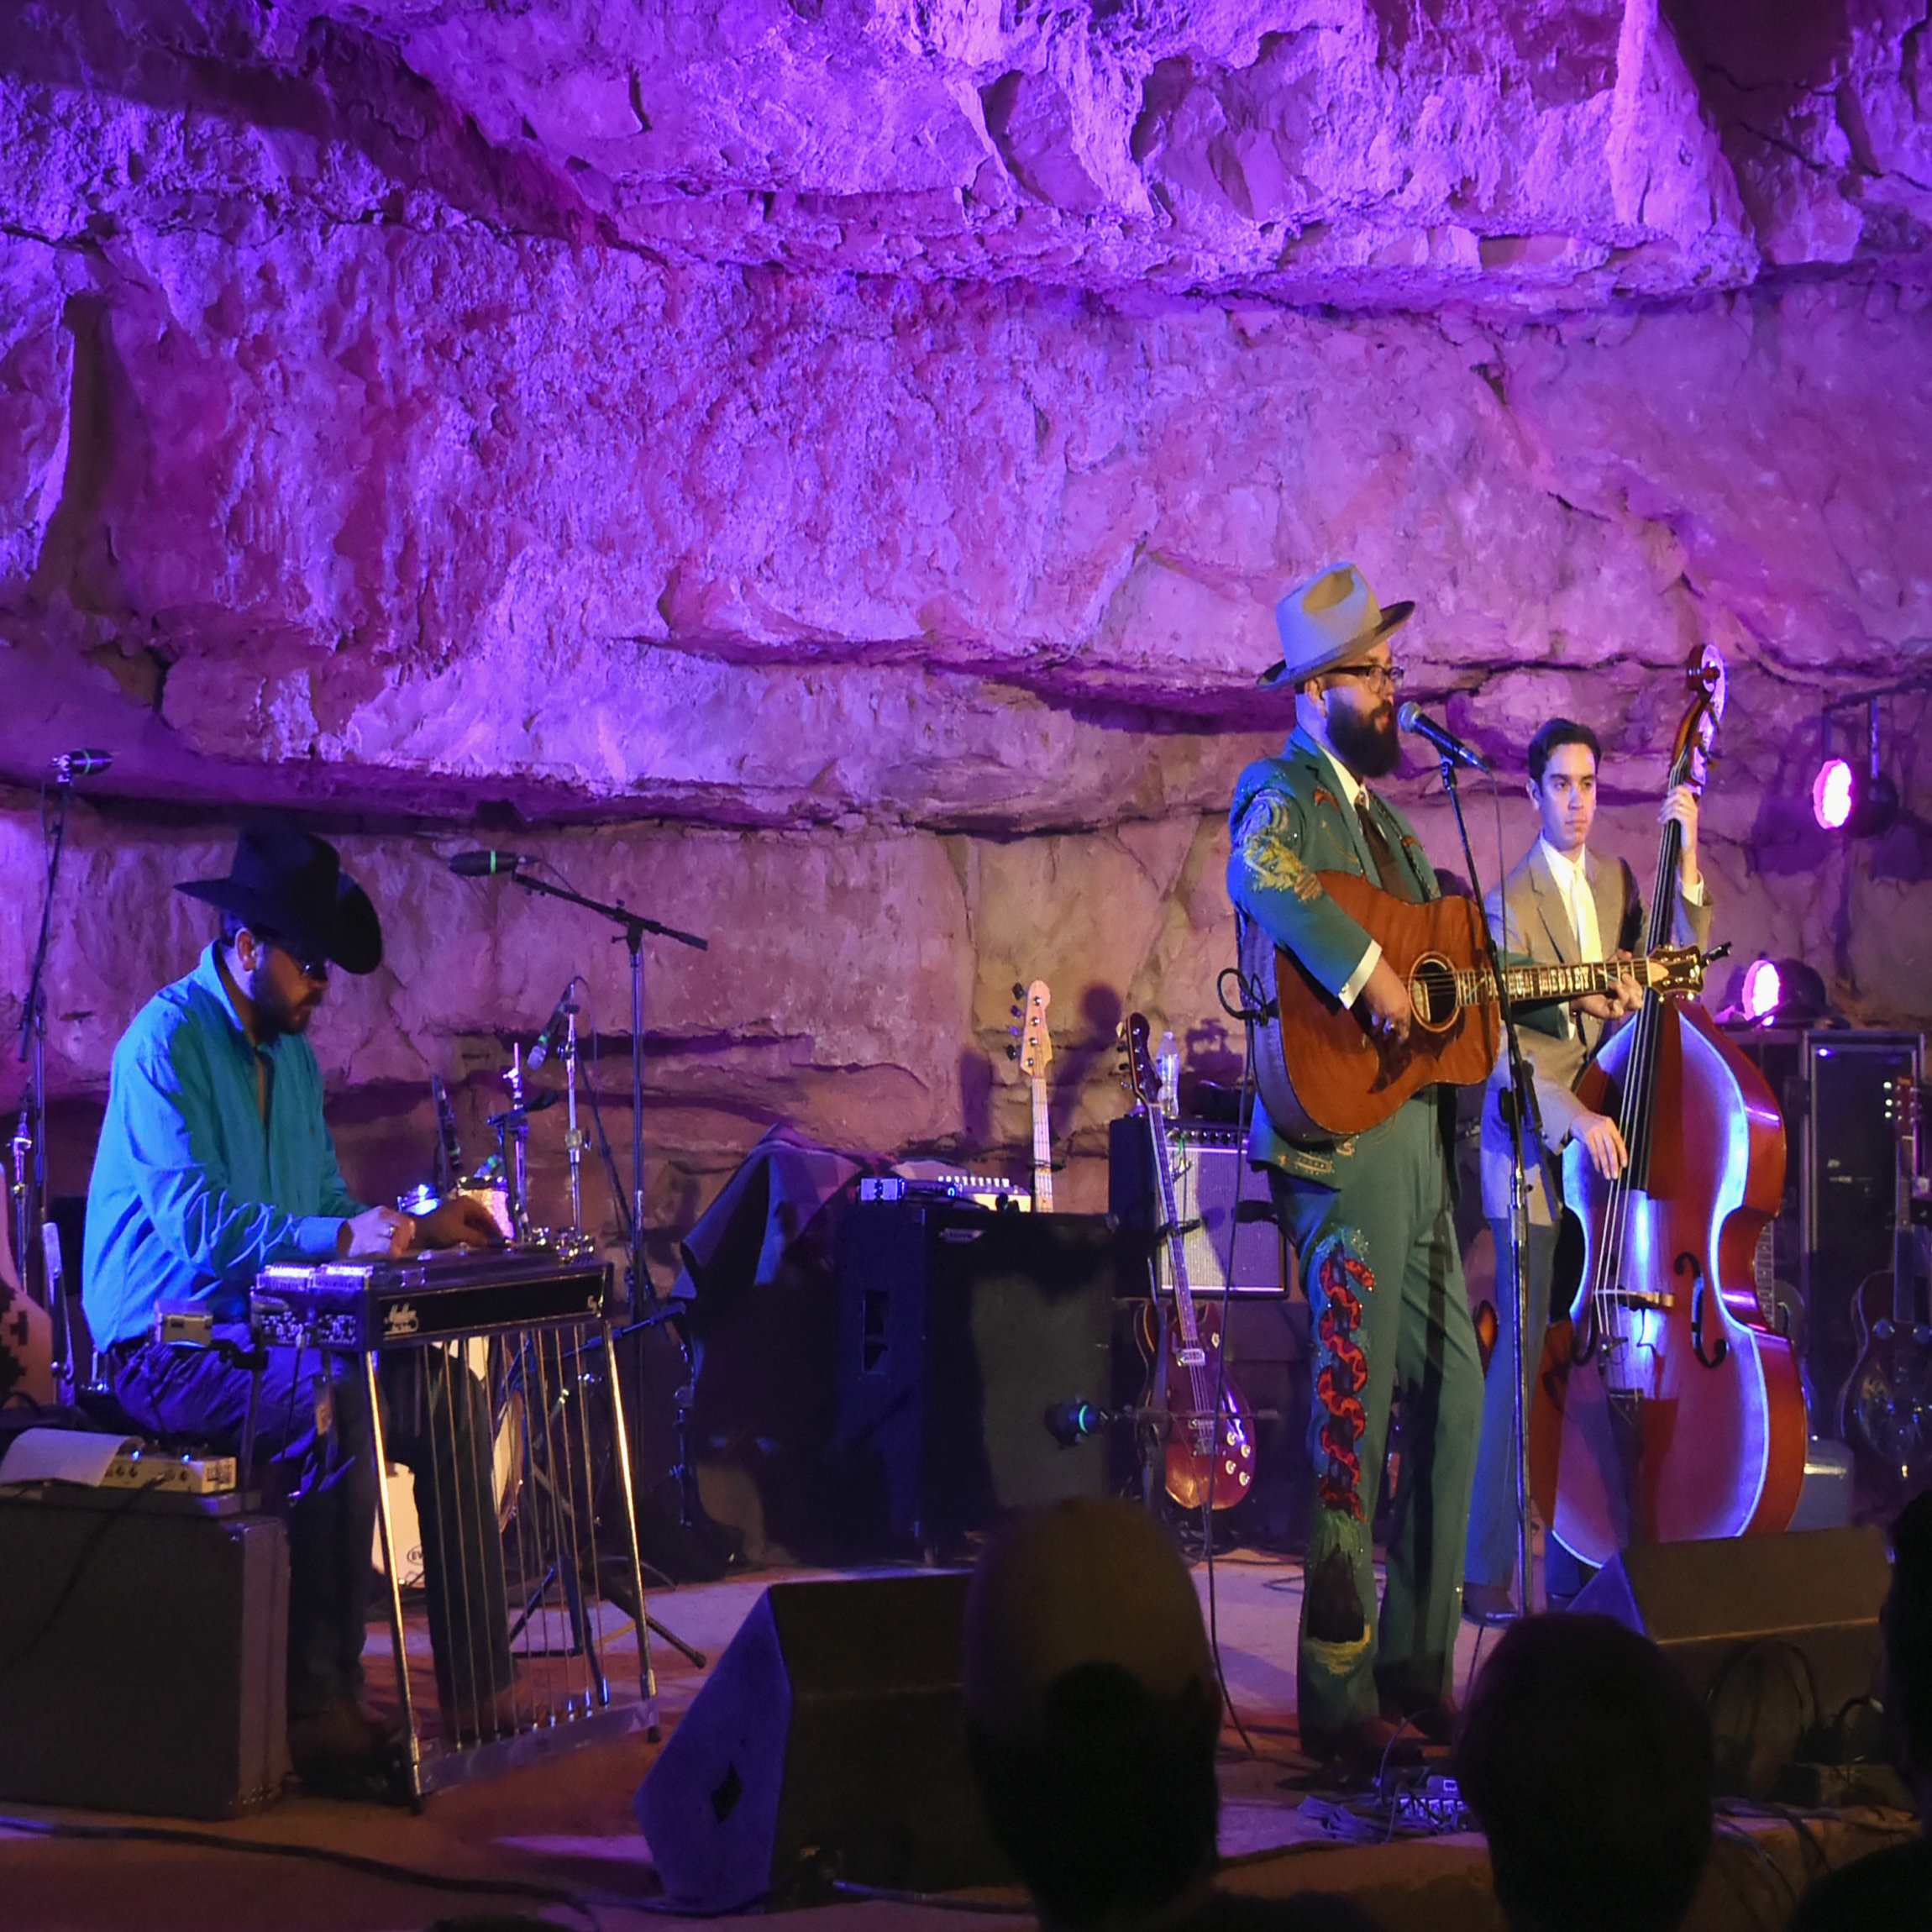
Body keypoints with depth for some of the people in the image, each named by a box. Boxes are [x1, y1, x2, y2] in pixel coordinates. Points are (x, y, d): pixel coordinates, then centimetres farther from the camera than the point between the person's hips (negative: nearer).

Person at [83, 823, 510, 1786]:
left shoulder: (292, 1055, 14)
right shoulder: (166, 1041, -14)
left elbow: (326, 1203, 17)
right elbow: (195, 1221, -25)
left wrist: (415, 1228, -2)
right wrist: (339, 1237, -33)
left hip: (262, 1327, 8)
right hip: (165, 1344, -8)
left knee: (443, 1391, -10)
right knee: (340, 1402, -32)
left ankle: (478, 1687, -9)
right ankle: (318, 1701, -28)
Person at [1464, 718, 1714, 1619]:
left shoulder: (1620, 885, 14)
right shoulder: (1510, 902, -4)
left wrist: (1686, 862, -6)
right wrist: (1574, 1117, -24)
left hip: (1609, 1143, 5)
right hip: (1534, 1147, -5)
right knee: (1525, 1349, -8)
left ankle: (1577, 1558, 11)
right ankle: (1487, 1566, -2)